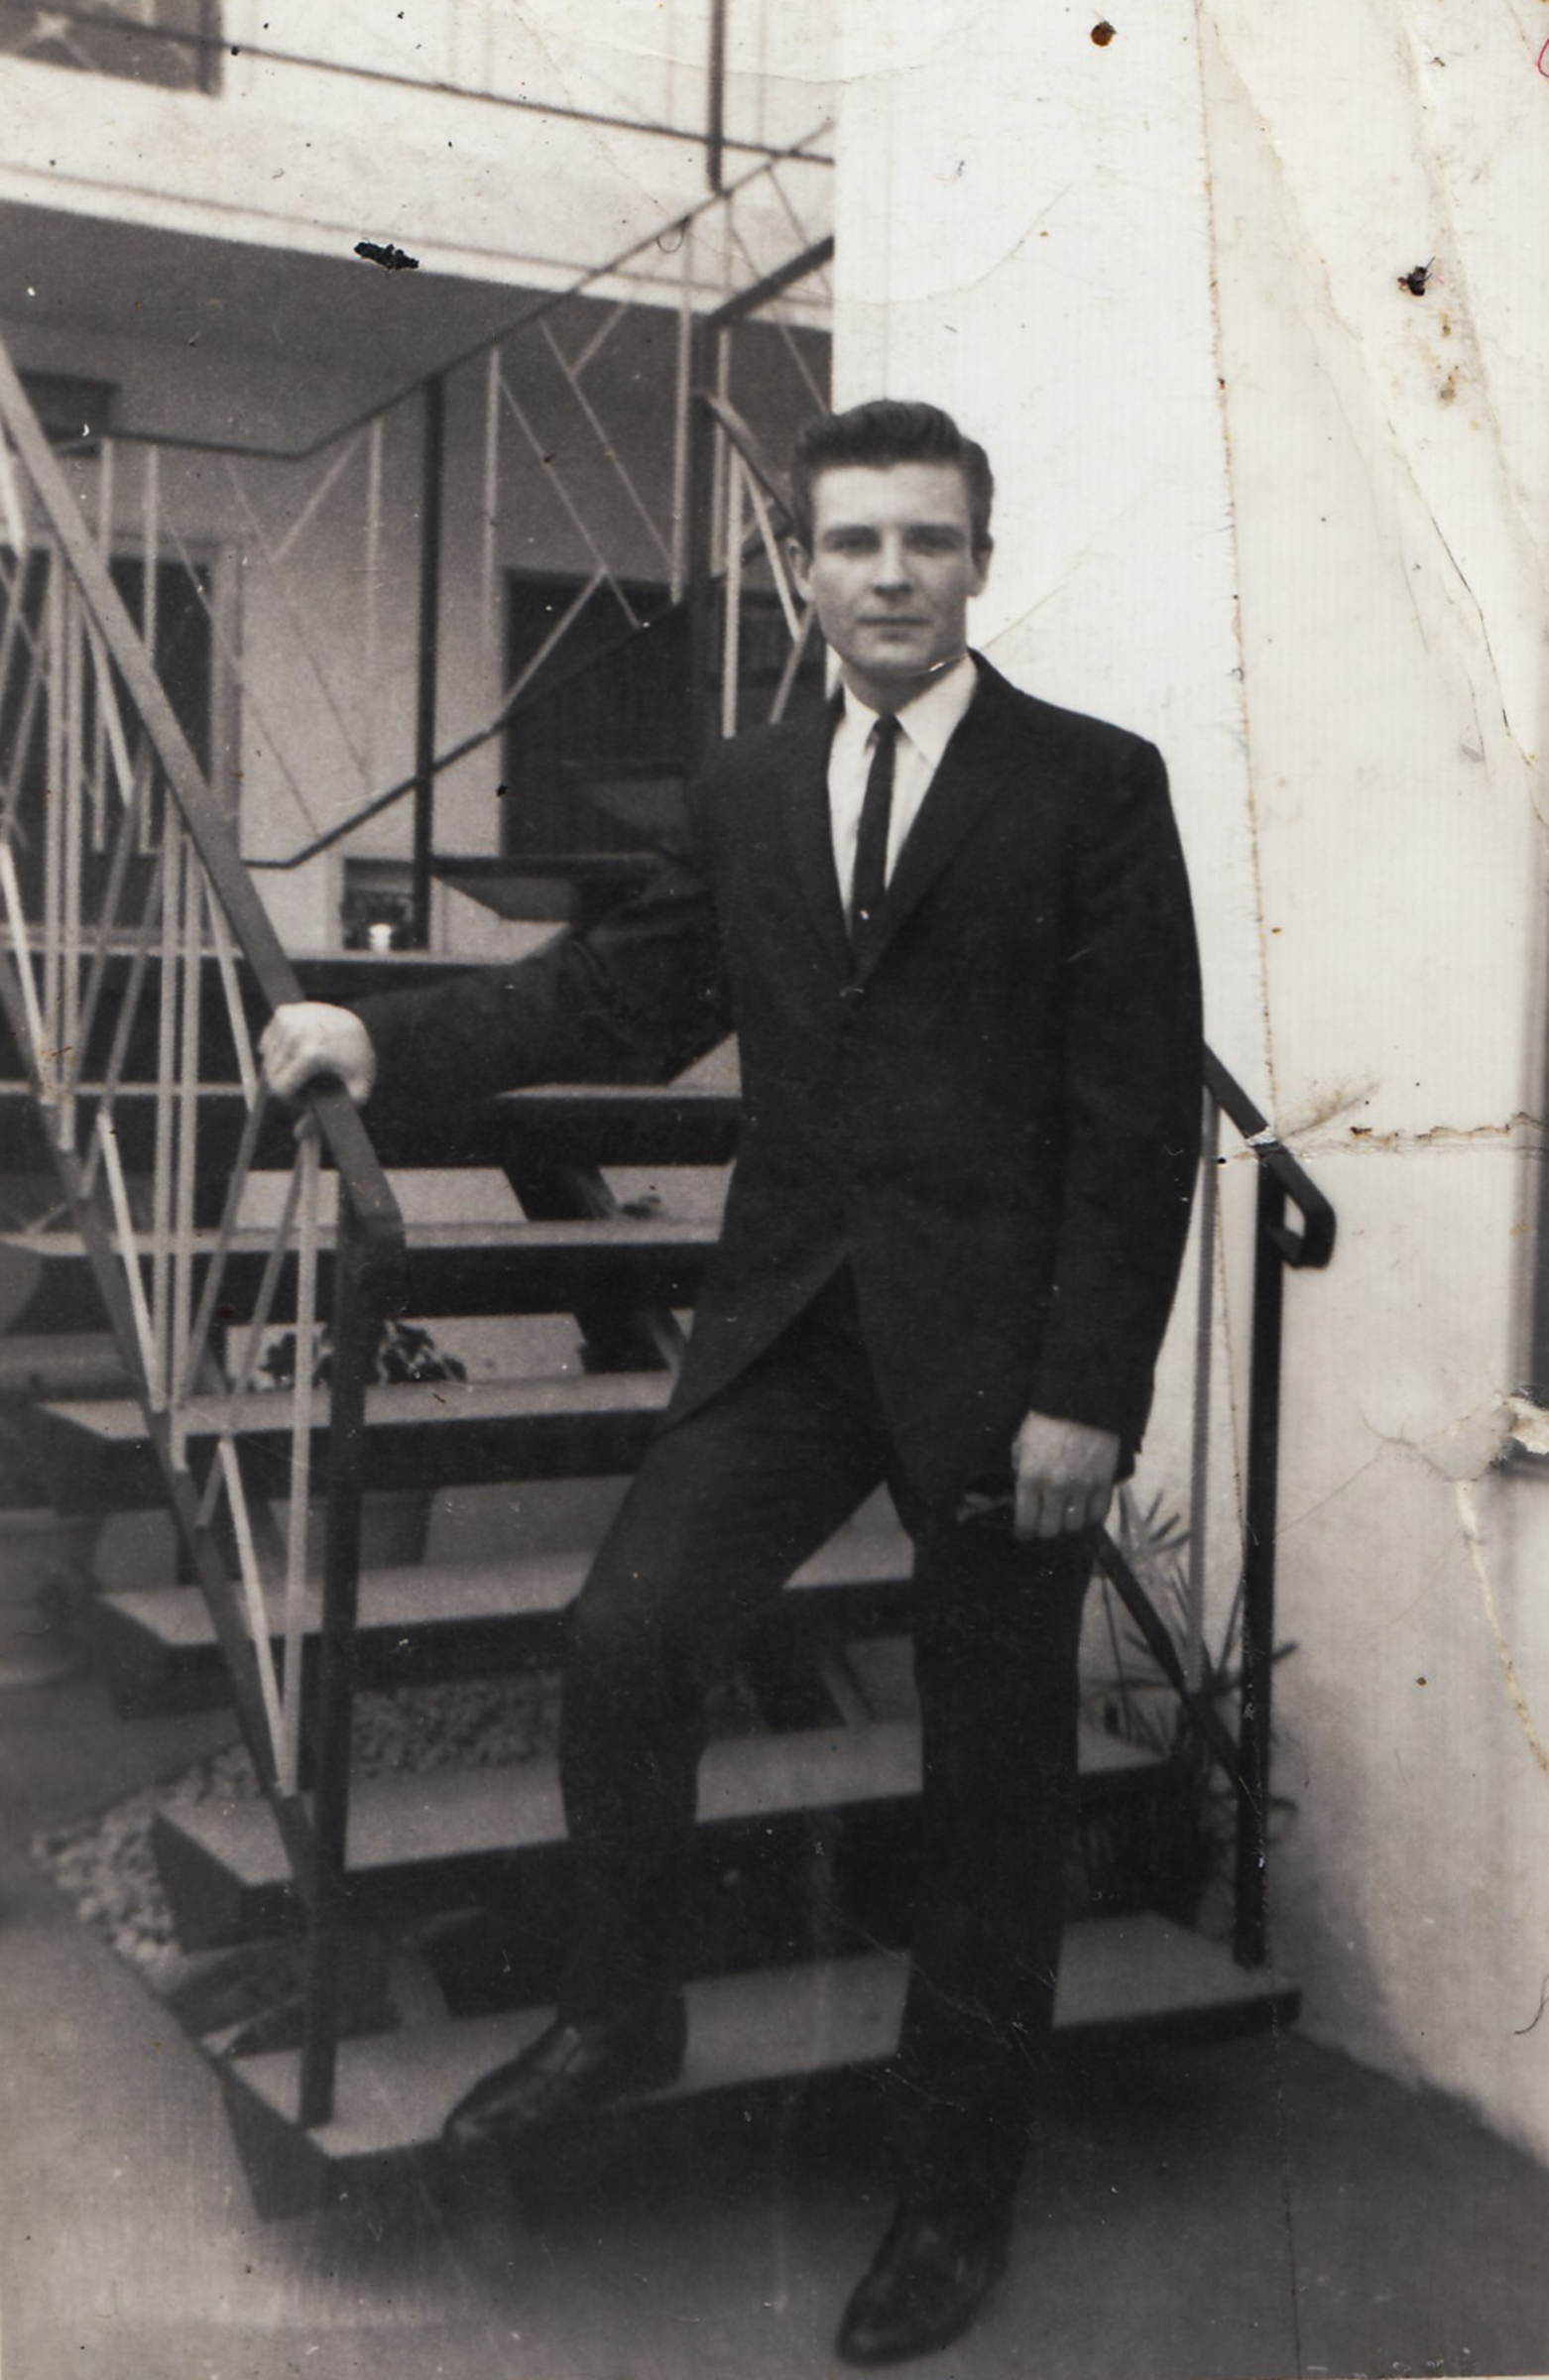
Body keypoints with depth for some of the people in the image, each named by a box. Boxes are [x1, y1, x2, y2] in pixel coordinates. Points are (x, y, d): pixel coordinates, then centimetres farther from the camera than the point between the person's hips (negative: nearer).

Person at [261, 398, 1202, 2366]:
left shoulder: (1094, 787, -4)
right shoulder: (746, 795, 12)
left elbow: (1141, 1113, -8)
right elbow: (619, 994, 13)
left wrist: (1085, 1389, -13)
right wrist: (386, 1040, 0)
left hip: (1000, 1347, -4)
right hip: (791, 1320, 4)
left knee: (991, 1773, 6)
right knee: (625, 1633, -10)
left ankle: (956, 2197, 24)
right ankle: (621, 2012, 17)